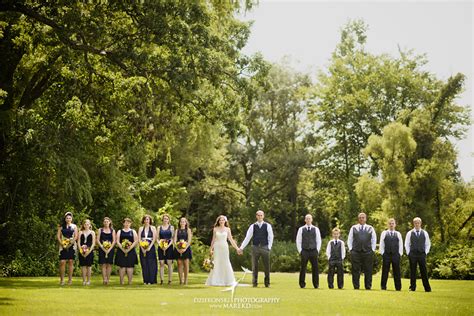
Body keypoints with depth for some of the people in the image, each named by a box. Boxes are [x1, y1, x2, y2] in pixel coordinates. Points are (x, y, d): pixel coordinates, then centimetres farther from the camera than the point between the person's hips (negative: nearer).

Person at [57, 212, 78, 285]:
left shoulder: (74, 226, 9)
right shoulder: (61, 226, 9)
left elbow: (76, 236, 1)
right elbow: (58, 236, 3)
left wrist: (70, 244, -11)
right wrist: (62, 244, -10)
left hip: (71, 246, 0)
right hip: (63, 246, 0)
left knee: (70, 262, 0)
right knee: (62, 262, -8)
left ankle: (70, 279, 3)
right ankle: (61, 279, -5)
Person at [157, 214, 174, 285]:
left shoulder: (171, 227, 7)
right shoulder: (159, 227, 12)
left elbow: (172, 238, 1)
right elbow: (157, 238, 9)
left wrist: (168, 245, -13)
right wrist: (160, 245, -9)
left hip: (169, 247, -2)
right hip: (161, 247, 2)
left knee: (169, 263, -4)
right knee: (161, 263, -2)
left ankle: (170, 280, -4)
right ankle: (161, 280, -2)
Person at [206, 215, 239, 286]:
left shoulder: (227, 229, 5)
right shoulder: (215, 229, 5)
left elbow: (231, 239, 5)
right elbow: (213, 240, 8)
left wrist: (237, 248, 0)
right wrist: (211, 249, 4)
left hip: (224, 247, 0)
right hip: (217, 247, 0)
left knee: (225, 263, 0)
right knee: (216, 264, -2)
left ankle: (226, 281, 7)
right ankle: (216, 281, 2)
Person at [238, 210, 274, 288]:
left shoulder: (267, 226, 3)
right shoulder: (253, 226, 4)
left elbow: (270, 237, 4)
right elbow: (247, 238, 3)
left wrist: (269, 247, -5)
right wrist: (241, 248, -2)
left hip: (265, 247, -1)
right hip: (255, 247, 1)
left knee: (266, 266, 2)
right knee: (254, 266, 3)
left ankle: (267, 283, 11)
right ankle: (254, 283, 9)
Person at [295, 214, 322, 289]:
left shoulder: (316, 229, 9)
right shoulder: (301, 229, 7)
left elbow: (318, 241, 11)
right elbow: (298, 241, 7)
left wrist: (317, 251, 2)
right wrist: (300, 251, -1)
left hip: (313, 251, 1)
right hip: (304, 251, -1)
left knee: (315, 268, -2)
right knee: (303, 268, -2)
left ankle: (316, 284, 5)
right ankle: (302, 284, 5)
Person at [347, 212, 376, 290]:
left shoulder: (370, 228, 11)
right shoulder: (353, 228, 11)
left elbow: (374, 240, 13)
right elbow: (349, 240, 14)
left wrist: (372, 249, 5)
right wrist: (350, 249, 4)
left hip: (367, 252, 0)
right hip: (355, 253, 0)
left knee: (368, 271, 0)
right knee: (355, 271, 0)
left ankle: (368, 286, 5)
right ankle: (356, 286, 5)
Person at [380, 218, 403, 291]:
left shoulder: (398, 234, 11)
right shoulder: (384, 233, 9)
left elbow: (401, 245, 10)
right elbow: (381, 244, 7)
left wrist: (400, 254, 1)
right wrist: (382, 253, -1)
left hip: (396, 255, 1)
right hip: (386, 255, -1)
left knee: (396, 272, 1)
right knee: (385, 271, 1)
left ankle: (398, 287, 5)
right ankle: (383, 286, 6)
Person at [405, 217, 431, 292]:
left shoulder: (424, 233, 8)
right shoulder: (409, 233, 6)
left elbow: (428, 244, 13)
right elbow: (406, 244, 9)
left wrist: (426, 252, 3)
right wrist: (408, 253, 1)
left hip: (422, 254, 0)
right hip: (412, 254, 0)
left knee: (424, 272, -1)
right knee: (412, 271, 1)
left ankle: (427, 288, 1)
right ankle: (412, 287, 6)